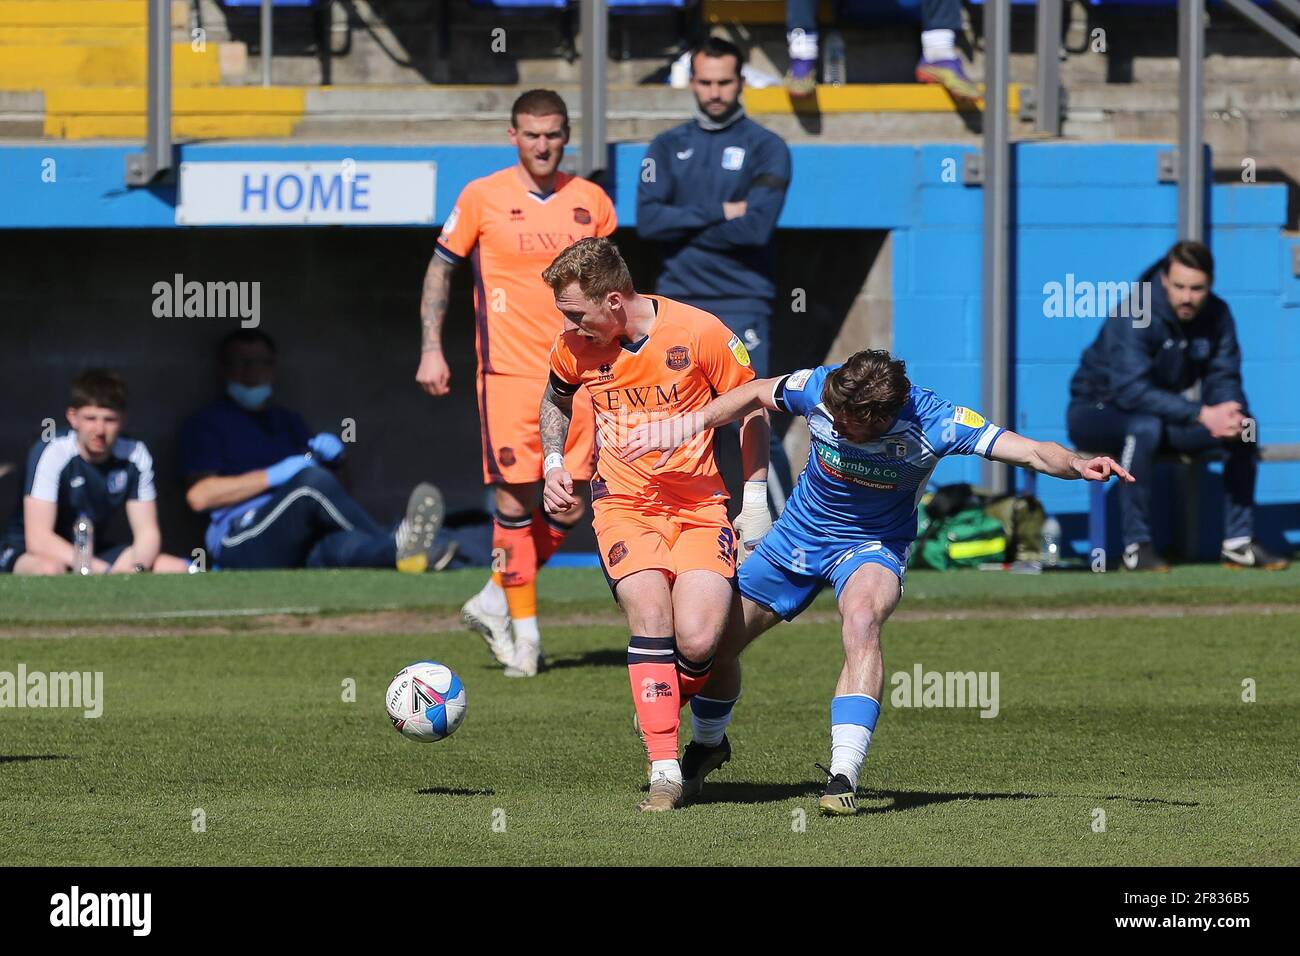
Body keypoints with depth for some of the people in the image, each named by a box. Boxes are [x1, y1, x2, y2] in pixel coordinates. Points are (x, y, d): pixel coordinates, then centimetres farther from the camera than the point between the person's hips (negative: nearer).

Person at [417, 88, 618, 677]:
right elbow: (440, 268, 6)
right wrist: (431, 349, -1)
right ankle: (523, 630, 3)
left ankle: (493, 603, 20)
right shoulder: (482, 198, -2)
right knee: (515, 499, -8)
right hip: (508, 371, -3)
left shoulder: (591, 202, 6)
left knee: (567, 509, 1)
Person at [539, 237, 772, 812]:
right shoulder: (575, 349, -1)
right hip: (624, 505, 2)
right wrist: (554, 465, 8)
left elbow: (751, 410, 1)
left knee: (697, 639, -19)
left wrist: (755, 501, 1)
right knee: (650, 614, -23)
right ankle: (664, 772, -21)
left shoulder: (698, 333, -12)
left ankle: (664, 708, 16)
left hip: (701, 504, -2)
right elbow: (556, 400, 23)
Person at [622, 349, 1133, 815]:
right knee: (715, 637, 6)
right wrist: (684, 427, -4)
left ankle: (843, 776, -39)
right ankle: (707, 747, 40)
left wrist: (1077, 465, -53)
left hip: (872, 544, -4)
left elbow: (1032, 451, -34)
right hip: (798, 534, 4)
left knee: (861, 619, -37)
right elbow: (755, 394, 0)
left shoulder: (934, 422, -30)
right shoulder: (818, 389, -23)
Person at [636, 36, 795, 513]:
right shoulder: (668, 147, 13)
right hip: (677, 301, 4)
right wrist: (718, 214, -10)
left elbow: (756, 226, -12)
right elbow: (648, 220, -2)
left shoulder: (766, 148, 2)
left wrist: (683, 226, -6)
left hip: (740, 303, -4)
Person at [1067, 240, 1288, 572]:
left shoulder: (1216, 316, -5)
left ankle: (1238, 542, -5)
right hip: (1098, 413, -6)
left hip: (1162, 411, 6)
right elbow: (1132, 391, -35)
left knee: (1244, 424, -10)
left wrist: (1233, 413, -30)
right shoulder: (1135, 317, -26)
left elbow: (1223, 380, -4)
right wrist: (1203, 415, -41)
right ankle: (1137, 546, -32)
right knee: (1146, 426, -39)